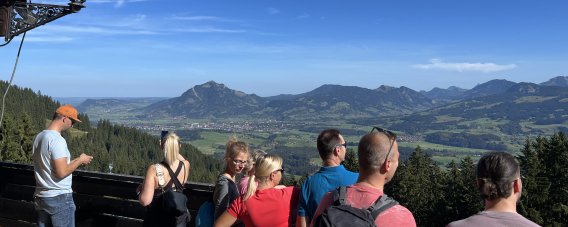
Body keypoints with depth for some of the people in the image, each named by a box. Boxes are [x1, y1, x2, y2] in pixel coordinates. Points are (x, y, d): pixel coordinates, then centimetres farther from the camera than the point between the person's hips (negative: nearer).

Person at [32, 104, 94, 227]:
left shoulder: (39, 137, 9)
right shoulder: (57, 140, -19)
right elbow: (62, 172, -22)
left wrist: (75, 161, 13)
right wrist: (80, 160, -9)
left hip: (40, 197, 8)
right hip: (59, 198, -8)